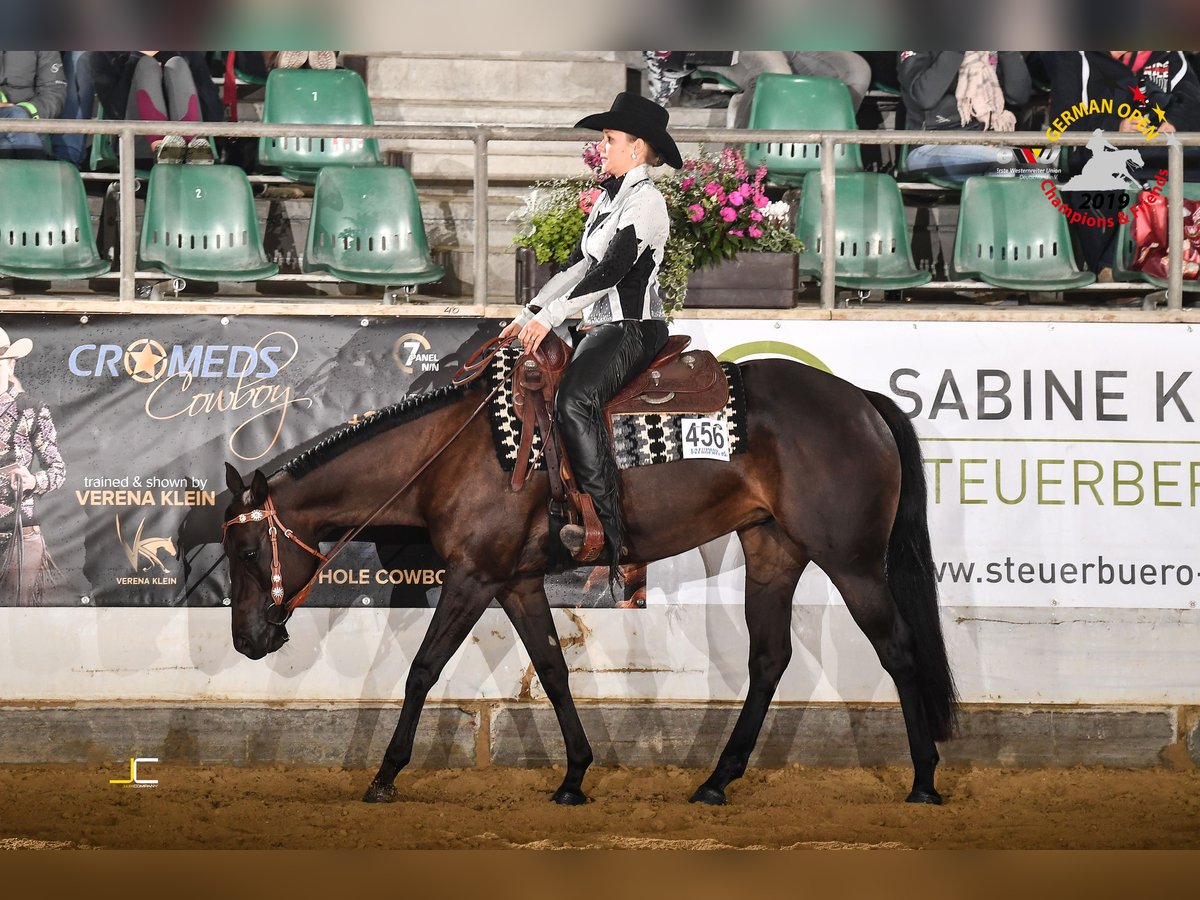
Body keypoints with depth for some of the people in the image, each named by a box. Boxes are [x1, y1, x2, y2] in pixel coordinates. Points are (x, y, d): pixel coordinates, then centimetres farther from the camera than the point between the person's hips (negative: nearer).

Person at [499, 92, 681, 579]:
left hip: (633, 326, -10)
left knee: (575, 399, -30)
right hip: (599, 324, 10)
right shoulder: (608, 200, 18)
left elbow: (611, 269, -20)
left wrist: (551, 316, -25)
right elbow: (578, 265, 21)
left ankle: (605, 534, -33)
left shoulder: (646, 201, -10)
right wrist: (529, 313, 13)